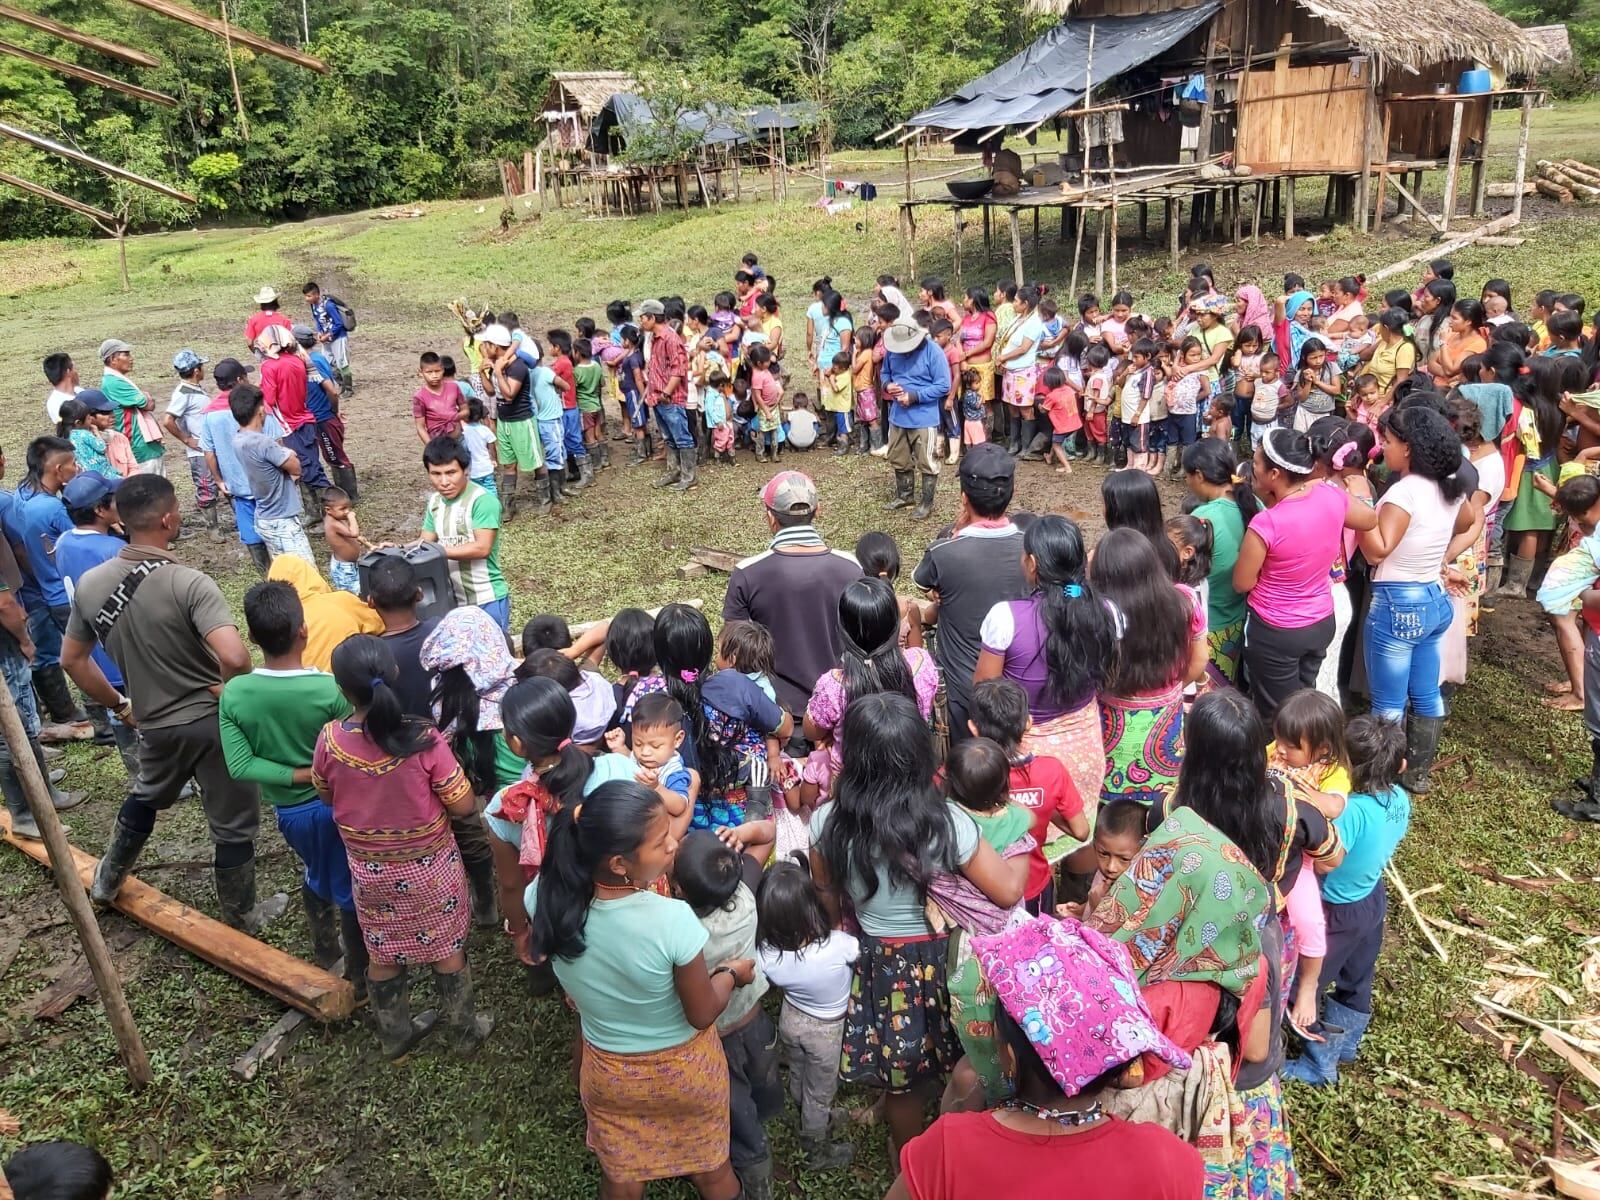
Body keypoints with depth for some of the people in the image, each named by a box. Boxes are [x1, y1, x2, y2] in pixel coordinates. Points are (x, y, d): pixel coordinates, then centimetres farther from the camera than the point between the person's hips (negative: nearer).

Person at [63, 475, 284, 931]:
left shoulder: (90, 584, -6)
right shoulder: (189, 583, -26)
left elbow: (72, 659, 6)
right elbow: (235, 658, -37)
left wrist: (119, 706, 16)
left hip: (155, 724, 6)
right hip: (213, 721, -5)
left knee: (145, 796, 35)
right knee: (233, 825, 13)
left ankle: (108, 879, 53)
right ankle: (240, 918, 29)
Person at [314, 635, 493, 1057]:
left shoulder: (330, 740, -20)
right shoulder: (423, 739, -28)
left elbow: (326, 796, 1)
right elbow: (464, 806, -20)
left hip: (369, 869, 3)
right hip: (429, 867, -2)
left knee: (382, 955, 23)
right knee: (447, 950, 19)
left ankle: (395, 1036, 43)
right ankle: (464, 1032, 37)